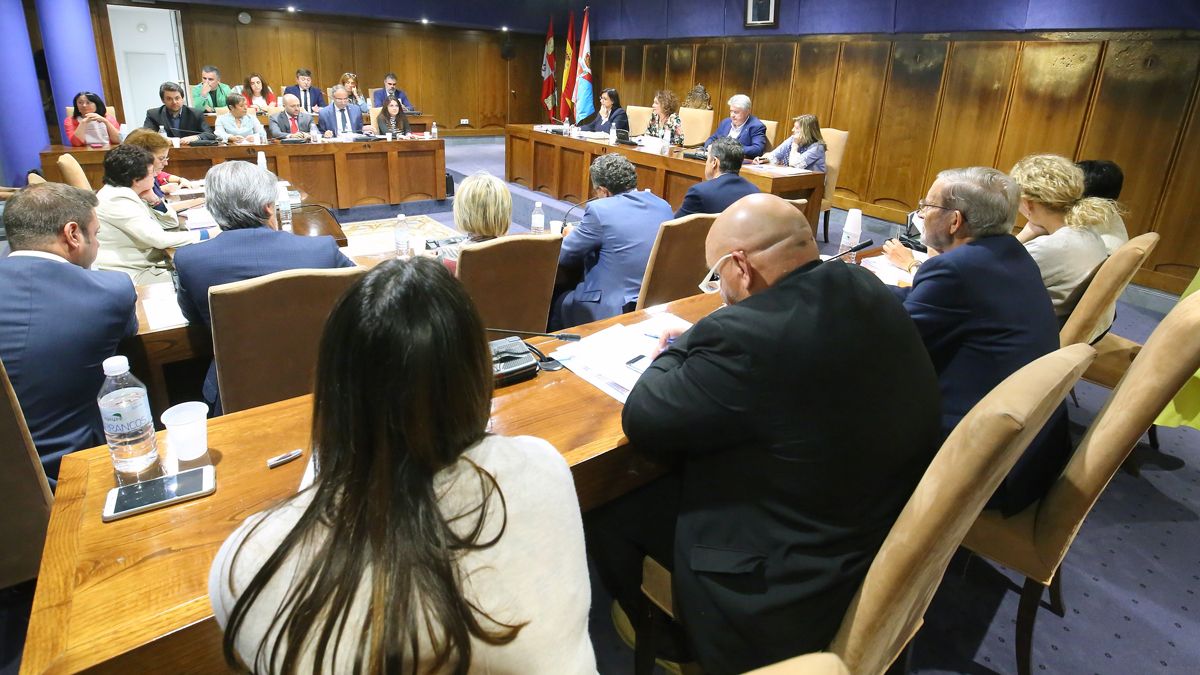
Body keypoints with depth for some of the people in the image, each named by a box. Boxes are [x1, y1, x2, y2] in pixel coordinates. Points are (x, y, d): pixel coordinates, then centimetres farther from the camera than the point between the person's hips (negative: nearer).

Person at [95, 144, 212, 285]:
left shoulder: (127, 194, 8)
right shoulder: (117, 201, -19)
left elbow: (172, 224, 14)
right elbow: (159, 239, -25)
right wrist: (206, 234, -21)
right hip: (130, 275, -9)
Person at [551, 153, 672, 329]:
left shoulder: (599, 209, -14)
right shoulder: (663, 206, 5)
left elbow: (564, 256, -4)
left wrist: (571, 236, 19)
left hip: (611, 311, -7)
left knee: (557, 302, 19)